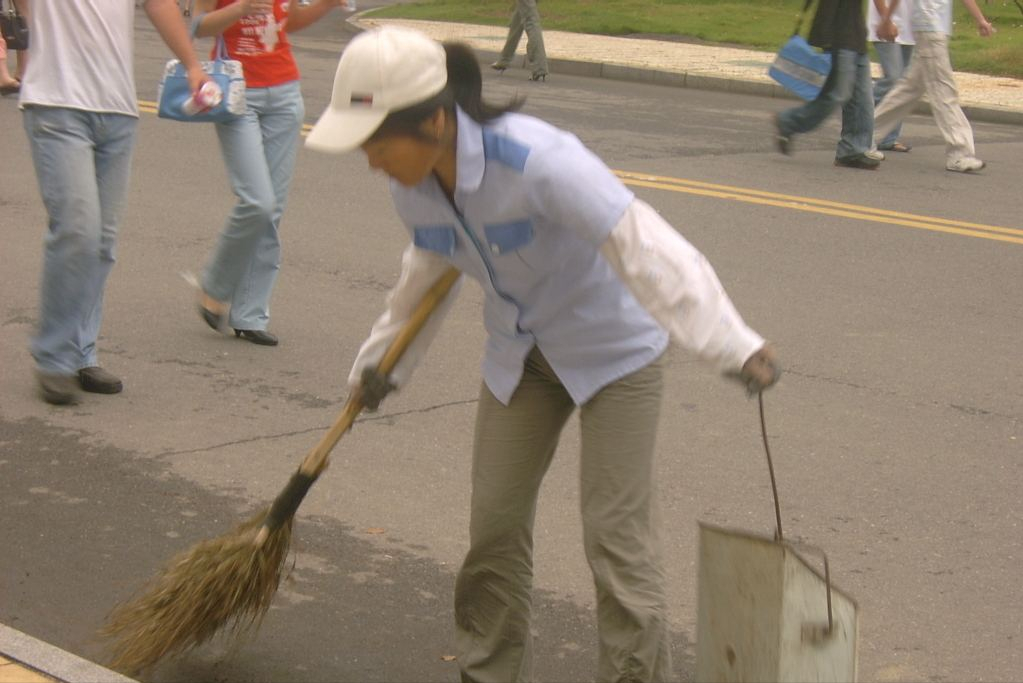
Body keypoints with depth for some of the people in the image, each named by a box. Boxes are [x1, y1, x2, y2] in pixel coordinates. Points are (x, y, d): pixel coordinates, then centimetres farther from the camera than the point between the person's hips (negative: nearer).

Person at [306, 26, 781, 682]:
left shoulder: (537, 160, -35)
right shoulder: (413, 184, -12)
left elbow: (643, 245, -42)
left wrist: (736, 345, -51)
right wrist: (383, 361, 22)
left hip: (614, 350, -6)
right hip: (521, 354, 7)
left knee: (616, 536, -6)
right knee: (494, 527, 10)